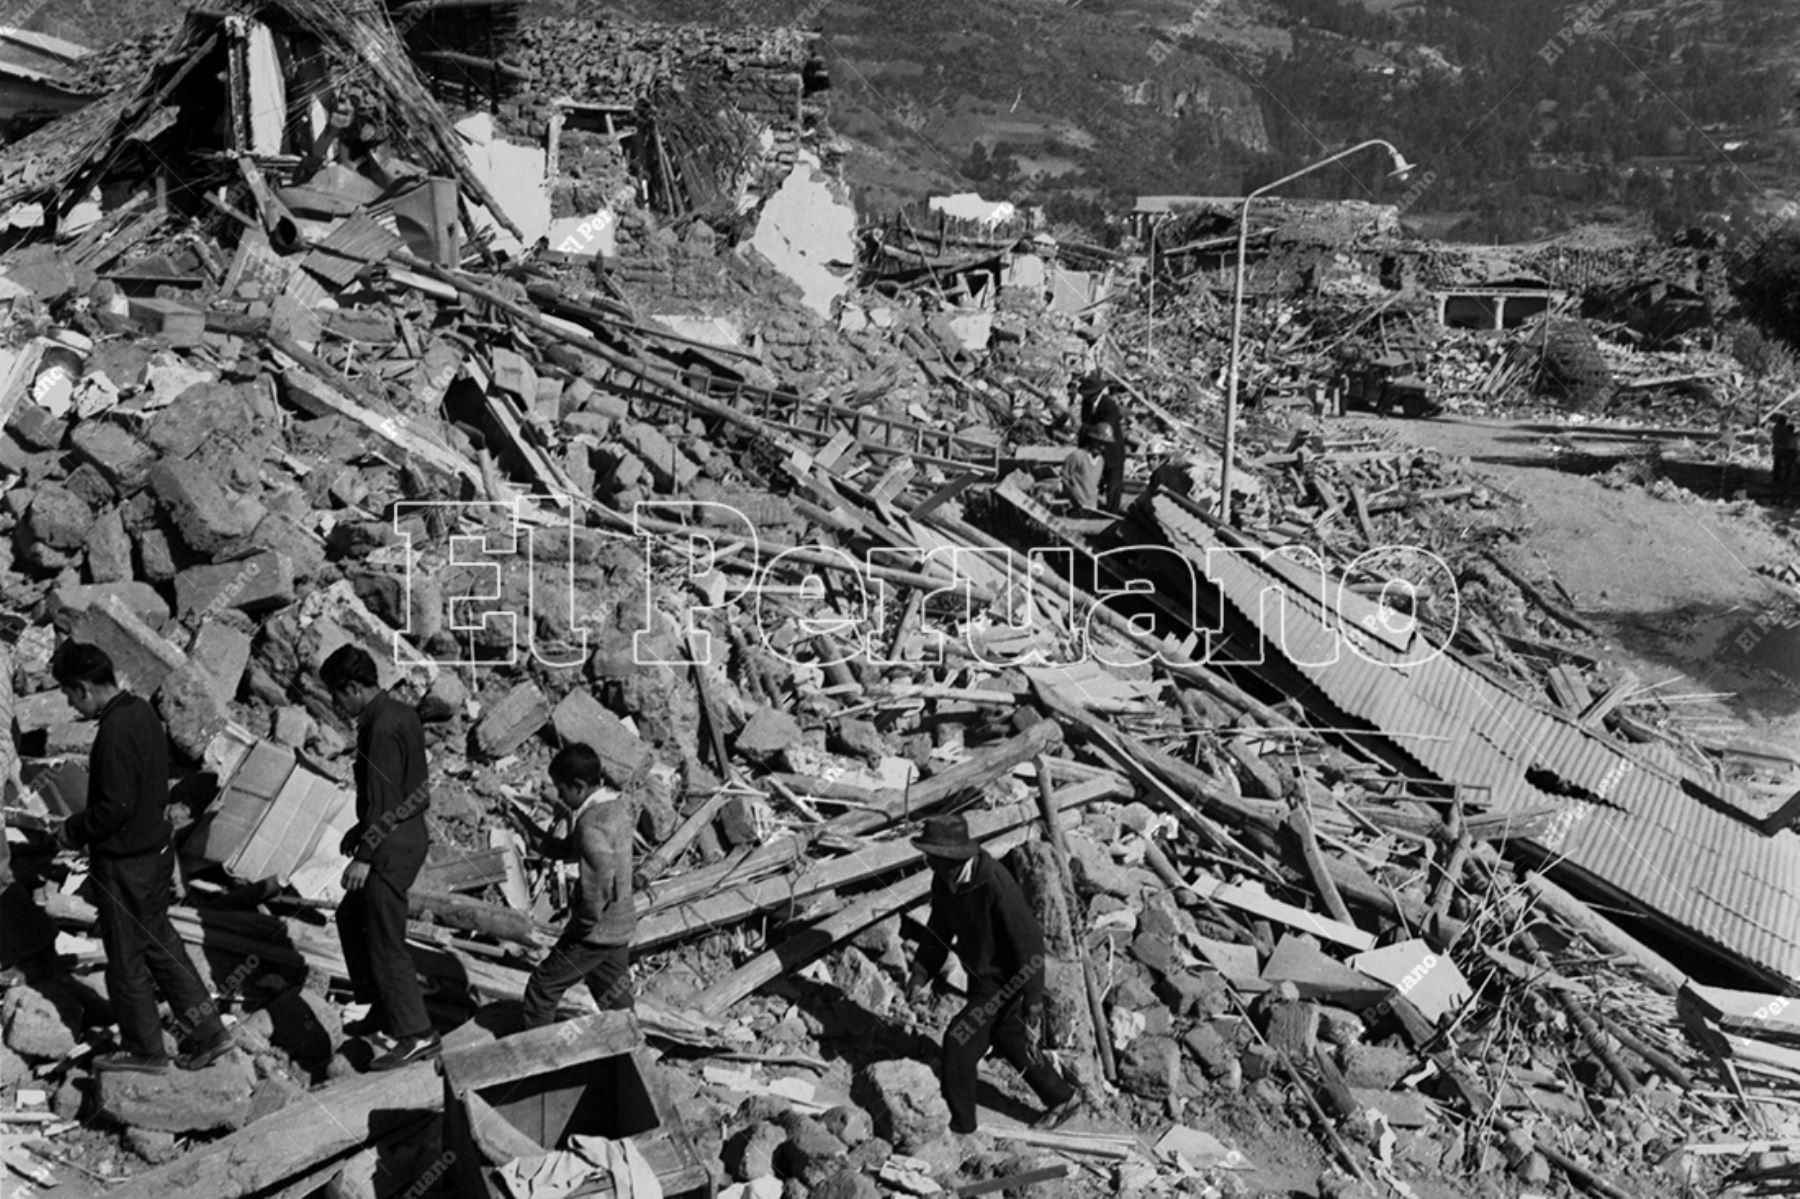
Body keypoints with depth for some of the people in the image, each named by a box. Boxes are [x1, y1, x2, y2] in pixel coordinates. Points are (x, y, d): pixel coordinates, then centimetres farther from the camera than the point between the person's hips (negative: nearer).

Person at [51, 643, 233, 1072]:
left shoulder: (115, 732, -25)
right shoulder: (142, 710, 3)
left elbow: (115, 808, -26)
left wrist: (73, 831, -8)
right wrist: (83, 828, 16)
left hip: (124, 864, -9)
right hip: (156, 848, 9)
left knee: (126, 957, 8)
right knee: (159, 942, 19)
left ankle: (144, 1049, 23)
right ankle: (206, 1029, 21)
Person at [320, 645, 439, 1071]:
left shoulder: (383, 730, -22)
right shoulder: (401, 713, 8)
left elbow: (384, 801, -22)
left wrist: (364, 856, -17)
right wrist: (362, 828, 22)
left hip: (393, 847, -10)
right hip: (408, 833, 10)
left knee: (385, 942, -2)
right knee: (351, 918, 22)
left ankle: (417, 1035, 5)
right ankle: (384, 1010, 30)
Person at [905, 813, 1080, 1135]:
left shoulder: (995, 885, -34)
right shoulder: (943, 881, -9)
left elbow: (1028, 940, -27)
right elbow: (939, 930, 8)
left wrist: (1032, 1003, -24)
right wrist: (920, 975, -2)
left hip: (1004, 979, -8)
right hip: (979, 975, 8)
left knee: (959, 1041, -9)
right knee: (1008, 1038, 22)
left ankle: (960, 1125, 10)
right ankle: (1061, 1097, 43)